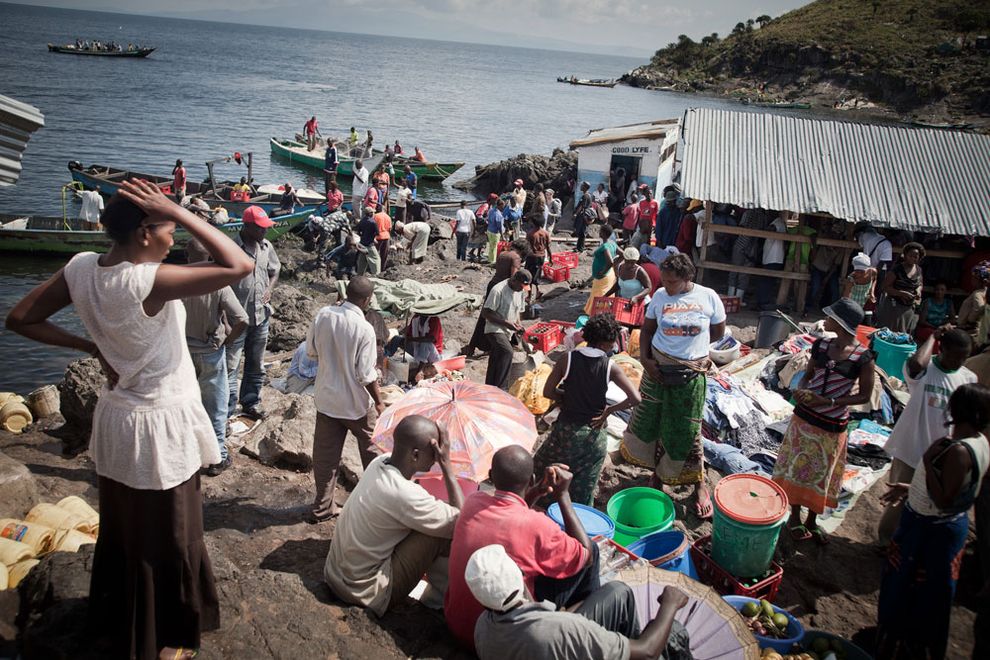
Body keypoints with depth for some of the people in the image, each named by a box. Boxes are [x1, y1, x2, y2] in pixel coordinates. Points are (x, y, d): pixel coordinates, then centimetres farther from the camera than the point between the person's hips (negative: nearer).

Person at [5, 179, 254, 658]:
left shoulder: (81, 268, -8)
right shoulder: (149, 281, -29)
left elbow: (20, 319, 2)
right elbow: (240, 266, -33)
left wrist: (92, 347, 3)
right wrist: (179, 212, -28)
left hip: (115, 417, 7)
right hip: (160, 426, -7)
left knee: (119, 531, 27)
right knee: (164, 541, 14)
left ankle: (112, 622, 49)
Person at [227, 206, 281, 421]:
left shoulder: (267, 246, 3)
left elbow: (274, 271, 18)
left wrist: (269, 290, -1)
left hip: (261, 315, 6)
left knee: (256, 366, 18)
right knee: (231, 366, -1)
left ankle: (250, 403, 34)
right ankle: (227, 411, 7)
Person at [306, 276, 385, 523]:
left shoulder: (323, 315, -8)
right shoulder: (364, 329, -22)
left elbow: (311, 351, 4)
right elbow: (366, 375, -19)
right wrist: (379, 403, -6)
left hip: (326, 398, 5)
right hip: (356, 403, -4)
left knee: (325, 455, 13)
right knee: (372, 451, 18)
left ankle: (322, 507, 23)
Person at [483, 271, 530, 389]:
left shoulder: (521, 292, 8)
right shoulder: (498, 290, -16)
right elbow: (485, 313, -17)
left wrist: (518, 324, 0)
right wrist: (507, 323, -22)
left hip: (508, 332, 8)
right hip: (495, 330, -8)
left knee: (495, 364, 11)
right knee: (507, 352, -29)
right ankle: (500, 388, -27)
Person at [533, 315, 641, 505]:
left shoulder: (567, 359, -10)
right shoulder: (610, 367, -11)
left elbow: (548, 392, -7)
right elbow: (635, 399, -16)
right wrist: (608, 410, -4)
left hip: (567, 429, 0)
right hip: (594, 433, 0)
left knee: (541, 468, 25)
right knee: (584, 488, 14)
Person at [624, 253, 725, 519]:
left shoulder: (708, 297, -7)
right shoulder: (660, 296, -3)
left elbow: (718, 332, 5)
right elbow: (647, 329, 5)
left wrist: (692, 346, -1)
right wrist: (645, 359, -7)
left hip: (691, 372, -2)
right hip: (658, 368, 2)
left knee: (686, 431, 2)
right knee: (653, 423, 9)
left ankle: (699, 484, 19)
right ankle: (659, 471, 30)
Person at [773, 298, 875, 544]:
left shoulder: (863, 357, -14)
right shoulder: (821, 345, -2)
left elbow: (864, 395, -9)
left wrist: (828, 402, -20)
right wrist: (800, 389, -13)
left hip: (832, 424, -3)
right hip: (804, 416, 3)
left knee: (821, 474, 13)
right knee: (798, 467, 12)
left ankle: (812, 520, 32)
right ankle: (795, 516, 30)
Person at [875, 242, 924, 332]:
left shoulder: (919, 270, 7)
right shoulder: (897, 269, -13)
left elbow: (920, 284, 24)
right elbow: (884, 287, -14)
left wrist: (918, 290, 0)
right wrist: (901, 293, -24)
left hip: (909, 308, 6)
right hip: (893, 307, -6)